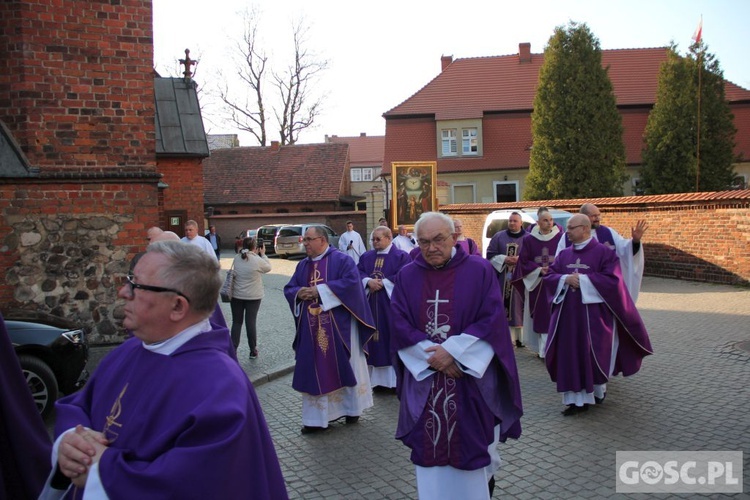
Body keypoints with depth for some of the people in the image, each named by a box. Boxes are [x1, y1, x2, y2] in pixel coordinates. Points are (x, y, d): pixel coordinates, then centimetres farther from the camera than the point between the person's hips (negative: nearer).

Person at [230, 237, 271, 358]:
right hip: (253, 297, -3)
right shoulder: (257, 260, -16)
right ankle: (253, 351, 15)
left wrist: (256, 255, 10)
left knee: (236, 322, 11)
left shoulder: (236, 258, -2)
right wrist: (263, 254, 10)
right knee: (251, 323, 5)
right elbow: (268, 267, 2)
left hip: (236, 295, 3)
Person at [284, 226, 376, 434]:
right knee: (315, 371, 7)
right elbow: (289, 289, 14)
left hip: (339, 327, -5)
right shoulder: (303, 265, 12)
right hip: (312, 329, 5)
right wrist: (300, 293, -11)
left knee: (344, 366, 8)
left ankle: (352, 408, 27)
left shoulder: (341, 259, -6)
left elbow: (352, 281, -20)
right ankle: (317, 417, 16)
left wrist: (320, 290, -20)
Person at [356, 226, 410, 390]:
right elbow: (358, 273, 4)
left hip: (391, 304, -5)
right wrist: (369, 281, -15)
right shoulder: (366, 256, 13)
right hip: (371, 304, 5)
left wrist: (382, 283, -17)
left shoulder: (401, 256, -2)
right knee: (374, 337, 7)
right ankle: (377, 377, 17)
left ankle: (395, 378, 9)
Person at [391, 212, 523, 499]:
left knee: (473, 445, 10)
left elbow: (492, 321, -10)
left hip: (472, 380, -1)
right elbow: (400, 326, -3)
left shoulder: (479, 270, -5)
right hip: (424, 377, 2)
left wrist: (452, 351, -17)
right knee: (430, 447, 8)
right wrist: (433, 355, -15)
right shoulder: (407, 277, 2)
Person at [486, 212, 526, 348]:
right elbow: (490, 254, 5)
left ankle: (519, 337, 5)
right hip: (502, 277, 1)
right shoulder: (499, 236, 7)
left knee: (518, 305, -1)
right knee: (502, 305, 0)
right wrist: (504, 259, -11)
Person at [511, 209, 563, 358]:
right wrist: (539, 270, -12)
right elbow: (524, 261, 2)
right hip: (536, 283, 1)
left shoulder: (561, 238, 0)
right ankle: (542, 348, 12)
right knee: (539, 317, 3)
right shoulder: (529, 239, 2)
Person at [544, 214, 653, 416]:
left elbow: (613, 279, -15)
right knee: (570, 355, 2)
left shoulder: (604, 252, -7)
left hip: (594, 314, -4)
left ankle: (598, 391, 26)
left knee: (594, 354, 4)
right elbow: (549, 275, 7)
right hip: (568, 314, 5)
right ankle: (576, 399, 11)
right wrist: (565, 279, -13)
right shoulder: (564, 254, 9)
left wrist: (583, 279, -17)